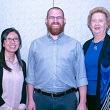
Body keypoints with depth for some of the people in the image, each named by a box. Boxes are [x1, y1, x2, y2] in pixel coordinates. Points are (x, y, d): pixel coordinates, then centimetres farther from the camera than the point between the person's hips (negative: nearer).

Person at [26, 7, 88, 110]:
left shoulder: (75, 45, 0)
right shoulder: (35, 44, 4)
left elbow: (81, 76, -1)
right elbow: (31, 75, 5)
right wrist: (30, 100, 1)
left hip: (67, 99, 0)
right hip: (41, 99, 1)